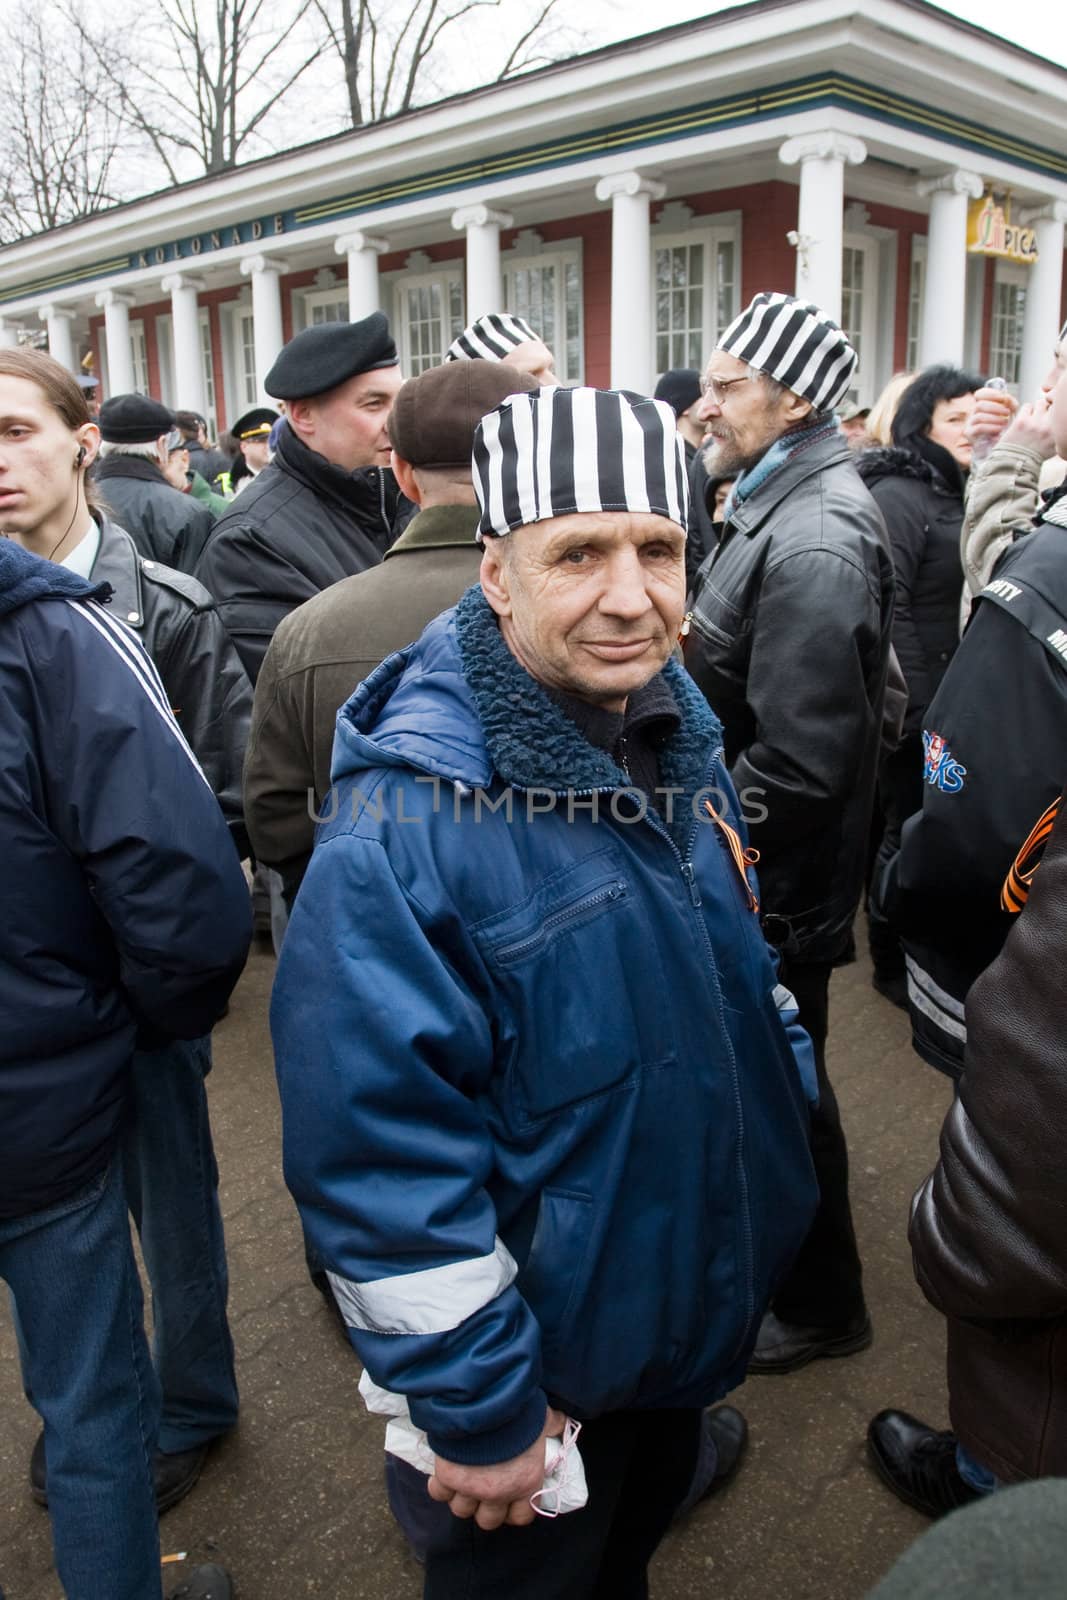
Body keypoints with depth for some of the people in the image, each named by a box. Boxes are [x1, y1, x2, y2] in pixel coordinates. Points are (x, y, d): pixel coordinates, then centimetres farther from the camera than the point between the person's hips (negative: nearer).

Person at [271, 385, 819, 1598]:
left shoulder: (677, 738, -5)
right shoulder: (408, 826, -32)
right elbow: (381, 1156, -28)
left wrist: (785, 1114, 12)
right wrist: (477, 1407, -21)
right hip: (544, 1363, -6)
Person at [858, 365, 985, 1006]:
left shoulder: (958, 491, 13)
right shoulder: (898, 496, -14)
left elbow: (971, 593, 16)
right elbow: (887, 611, -20)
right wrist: (917, 706, -20)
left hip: (953, 698, 8)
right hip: (916, 705, -8)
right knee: (908, 831, 4)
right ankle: (893, 962, 21)